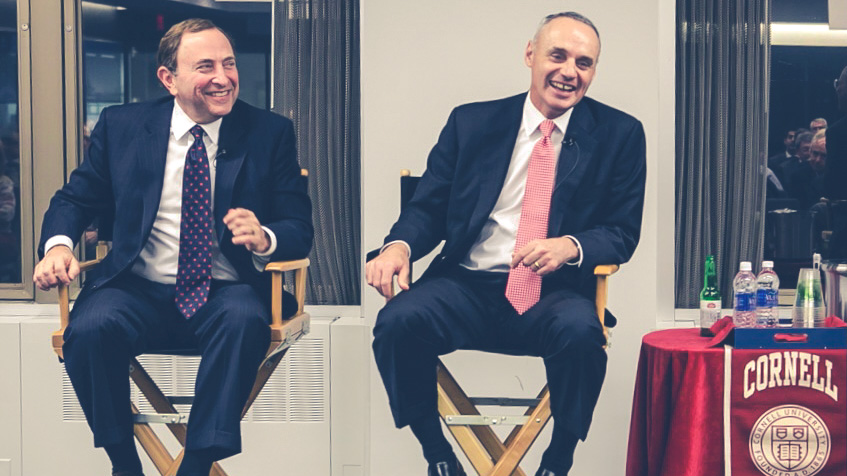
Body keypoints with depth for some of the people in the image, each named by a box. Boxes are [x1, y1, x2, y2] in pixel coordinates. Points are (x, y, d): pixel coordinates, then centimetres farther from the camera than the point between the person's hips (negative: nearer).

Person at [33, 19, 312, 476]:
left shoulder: (270, 133, 5)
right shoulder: (120, 126, 8)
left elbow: (300, 228, 2)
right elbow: (75, 198, 14)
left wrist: (264, 237, -22)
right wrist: (57, 244, -9)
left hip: (225, 293, -1)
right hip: (138, 289, 1)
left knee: (245, 319, -35)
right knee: (89, 329, -30)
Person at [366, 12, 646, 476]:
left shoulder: (620, 134, 7)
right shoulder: (470, 122, 10)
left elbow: (622, 231, 4)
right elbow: (428, 206, 9)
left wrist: (571, 246, -18)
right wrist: (399, 245, -14)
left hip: (554, 295, -1)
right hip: (466, 286, 1)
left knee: (580, 331, -35)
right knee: (396, 322, -28)